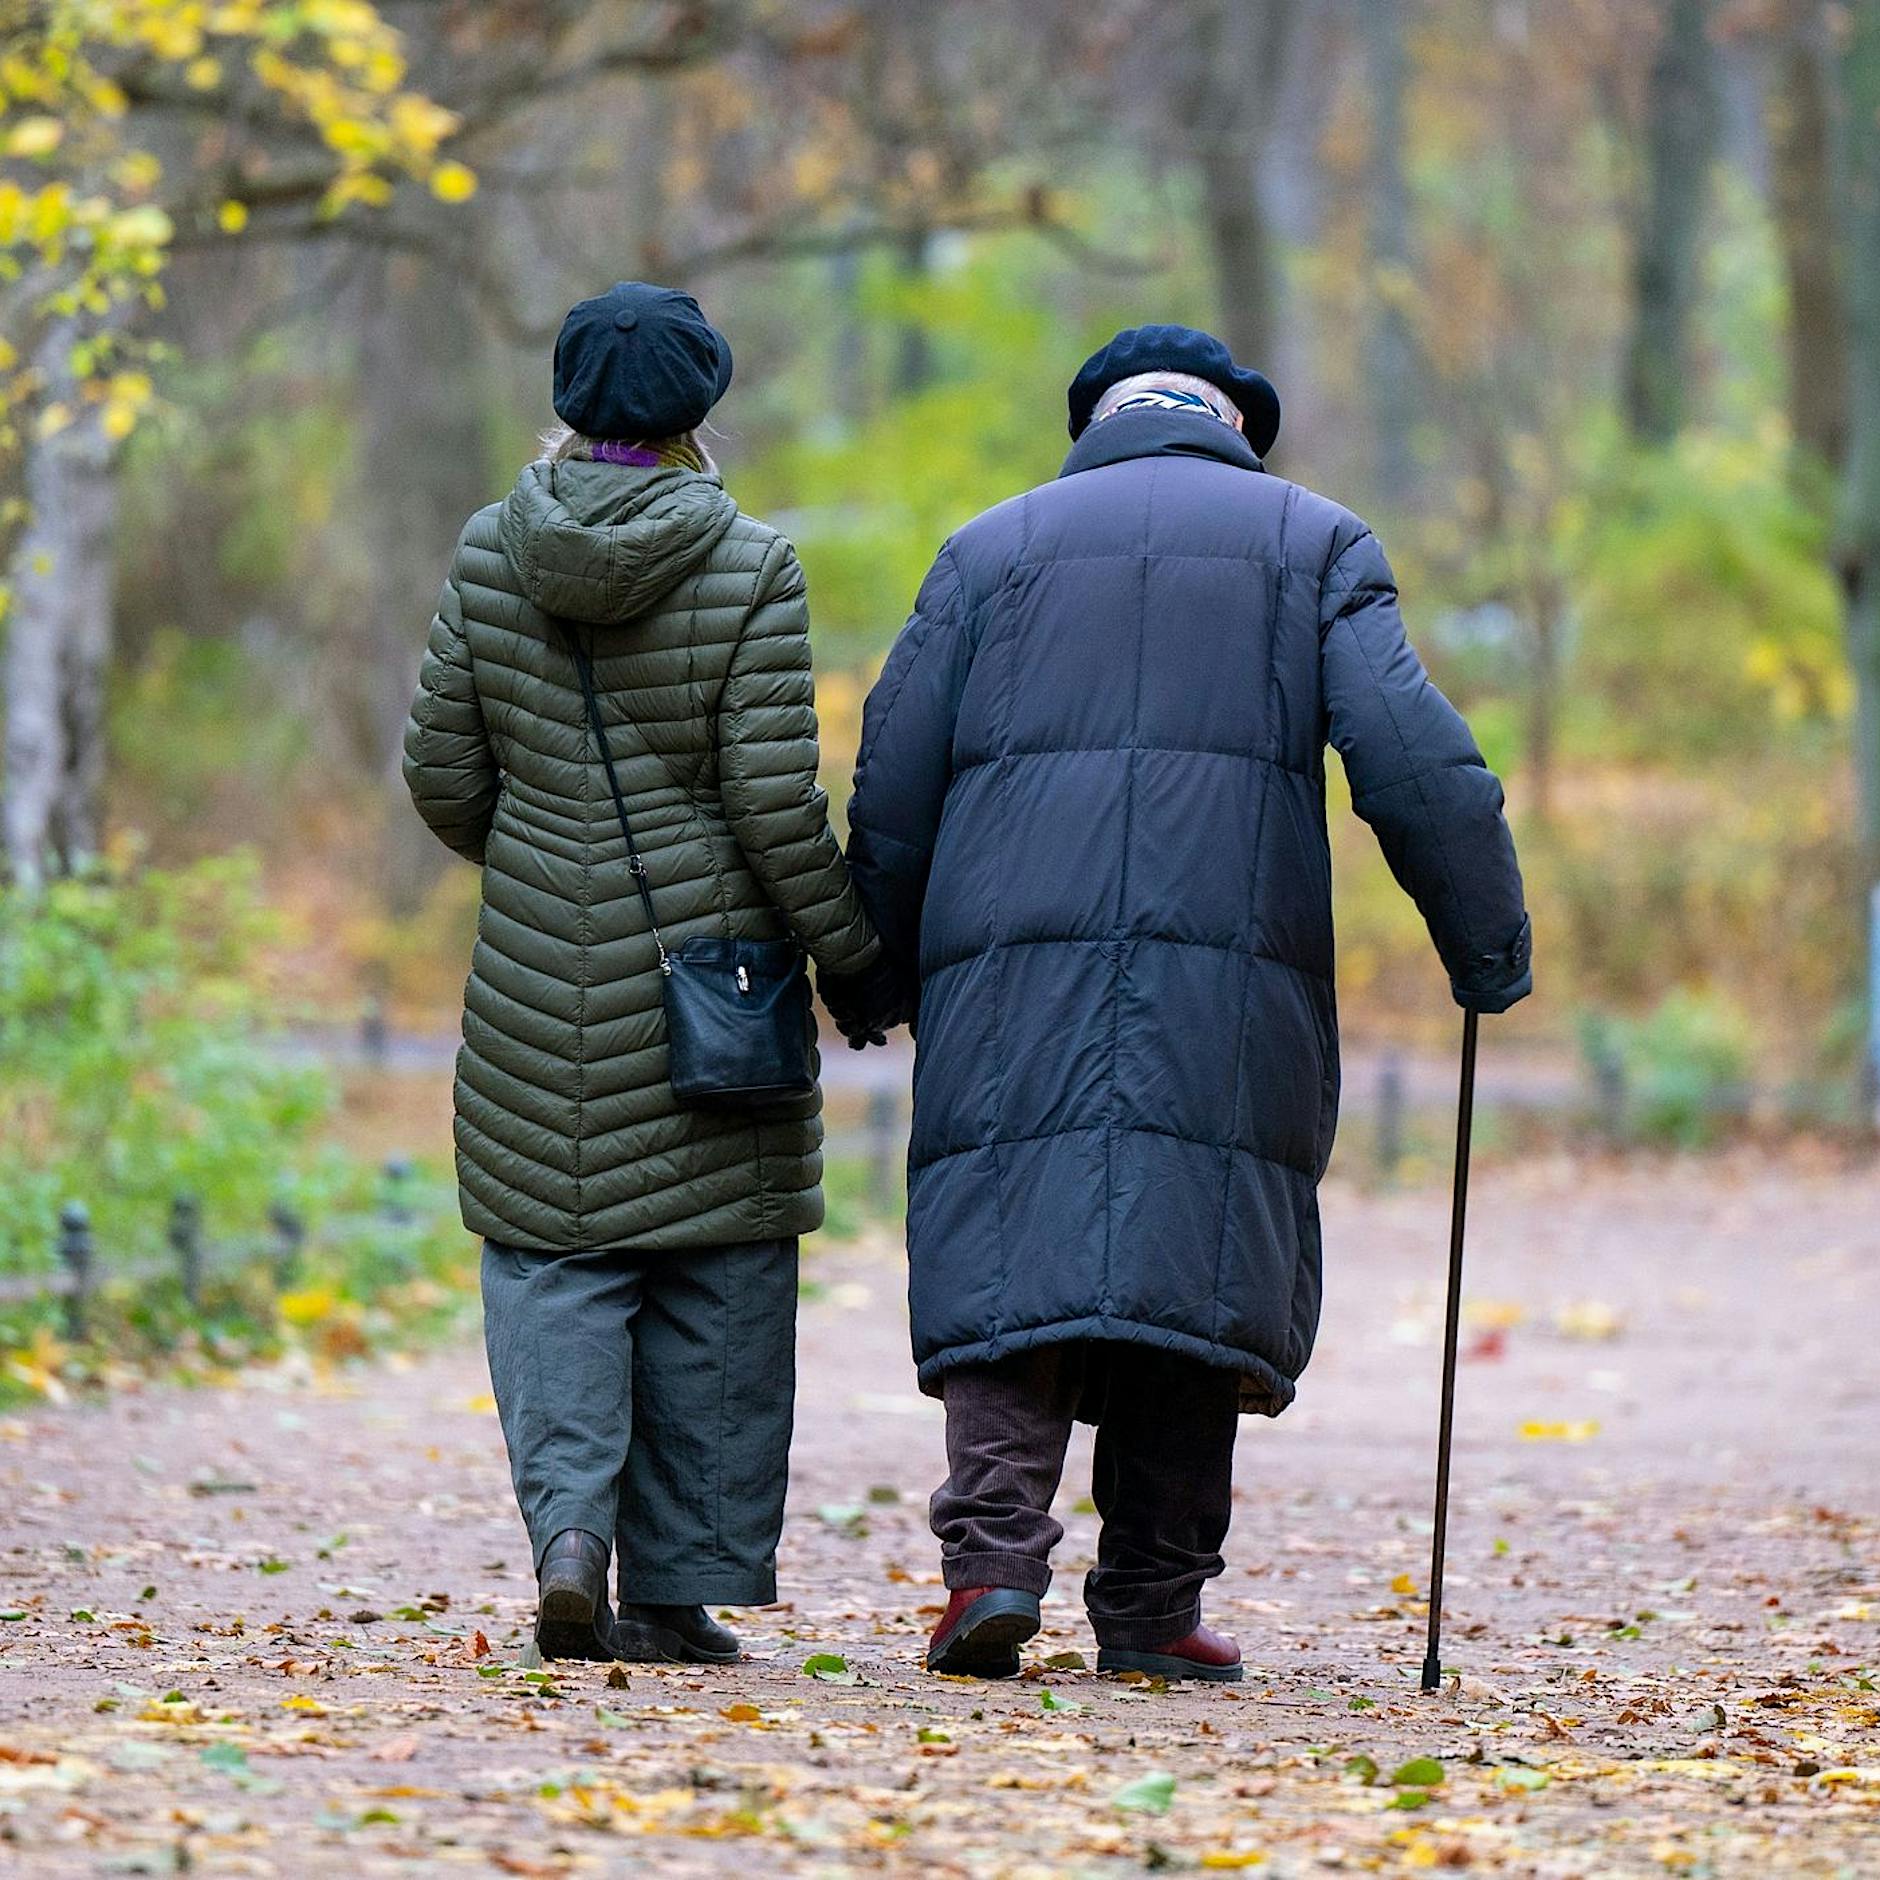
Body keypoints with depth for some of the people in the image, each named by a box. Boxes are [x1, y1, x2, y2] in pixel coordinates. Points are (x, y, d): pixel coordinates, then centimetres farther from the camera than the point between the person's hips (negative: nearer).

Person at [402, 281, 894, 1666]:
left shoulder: (491, 554, -2)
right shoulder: (747, 570, -12)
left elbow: (443, 769, 4)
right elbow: (776, 803, -14)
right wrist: (854, 954, -1)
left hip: (538, 976, 3)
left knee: (552, 1255, 11)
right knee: (714, 1272, 8)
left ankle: (568, 1528, -10)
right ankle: (679, 1589, 10)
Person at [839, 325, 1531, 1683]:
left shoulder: (993, 549, 16)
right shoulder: (1314, 546, 13)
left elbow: (893, 790, 12)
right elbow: (1416, 764, 1)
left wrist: (879, 977, 21)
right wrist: (1491, 948, 6)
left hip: (1013, 983, 1)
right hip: (1230, 996, -1)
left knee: (1015, 1263, 1)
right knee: (1195, 1270, 4)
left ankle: (994, 1558, -16)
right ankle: (1152, 1608, 3)